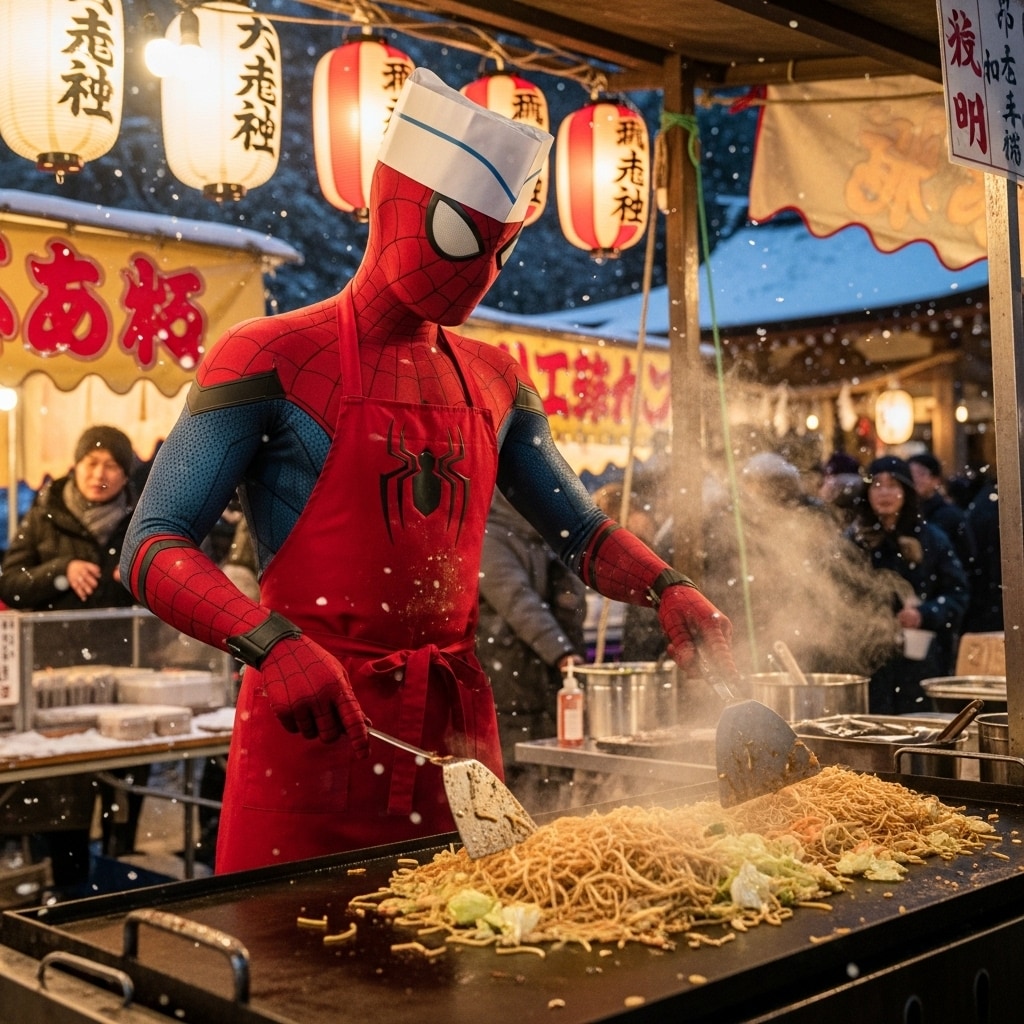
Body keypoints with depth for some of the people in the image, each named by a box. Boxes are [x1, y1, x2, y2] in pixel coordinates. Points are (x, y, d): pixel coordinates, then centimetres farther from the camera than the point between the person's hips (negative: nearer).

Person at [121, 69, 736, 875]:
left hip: (455, 724, 5)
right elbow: (153, 545, -10)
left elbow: (581, 533, 19)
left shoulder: (493, 381, 11)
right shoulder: (275, 358, -6)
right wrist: (272, 643, -27)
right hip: (313, 722, -5)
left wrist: (668, 589, -2)